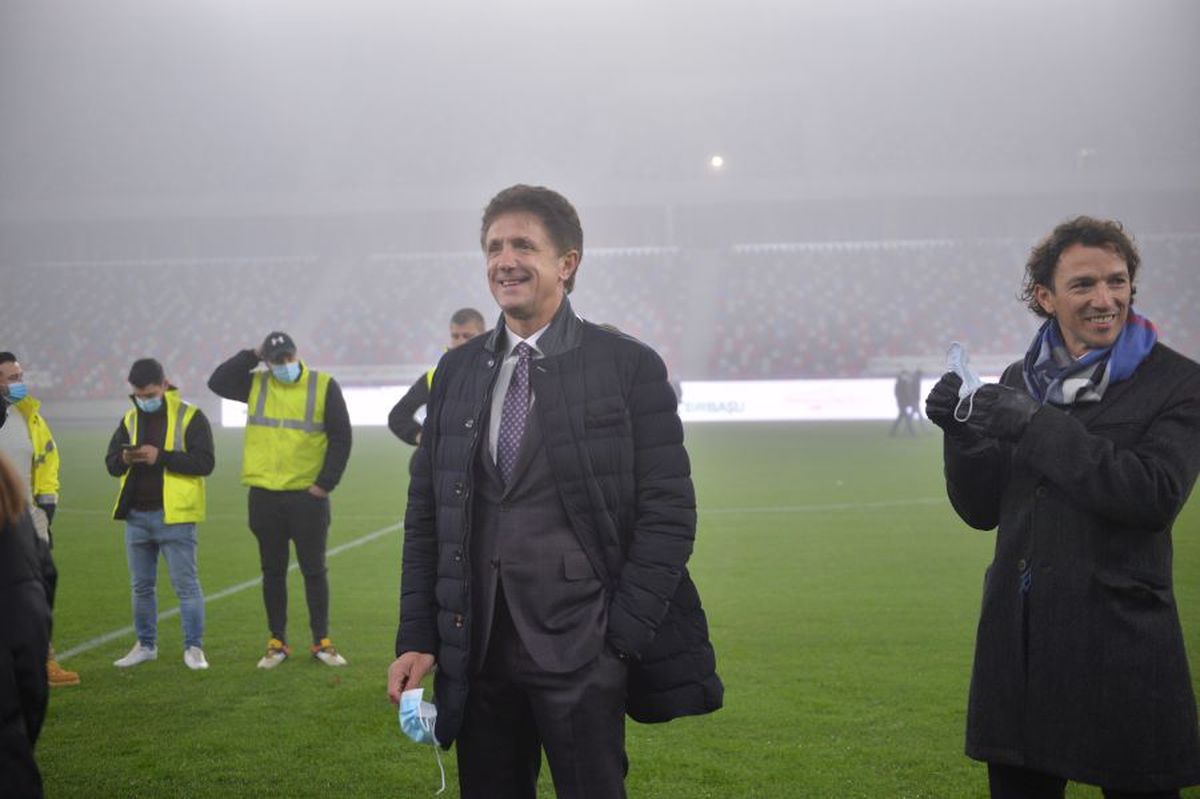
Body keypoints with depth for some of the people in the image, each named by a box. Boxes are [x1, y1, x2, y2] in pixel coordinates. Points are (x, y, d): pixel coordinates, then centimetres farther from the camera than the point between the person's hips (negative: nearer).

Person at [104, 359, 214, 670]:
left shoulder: (190, 417, -5)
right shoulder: (130, 420, 12)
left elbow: (205, 462, -14)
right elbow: (110, 462, 12)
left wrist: (160, 457, -22)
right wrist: (124, 460, -12)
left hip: (174, 516, -6)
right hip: (136, 515, 6)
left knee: (186, 584, -3)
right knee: (142, 585, 14)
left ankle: (194, 647, 4)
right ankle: (146, 645, 26)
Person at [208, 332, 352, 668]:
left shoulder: (323, 387, -3)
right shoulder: (256, 384, 6)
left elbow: (340, 438, -2)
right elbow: (217, 382, -4)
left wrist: (325, 483, -7)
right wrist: (251, 356, -5)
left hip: (308, 496, -2)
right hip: (265, 495, 2)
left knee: (314, 570, 4)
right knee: (273, 571, 9)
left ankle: (321, 641, 13)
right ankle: (277, 642, 17)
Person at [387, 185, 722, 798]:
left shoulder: (629, 368, -2)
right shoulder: (456, 372, 11)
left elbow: (668, 512, -4)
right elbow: (425, 513, 12)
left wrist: (623, 635, -9)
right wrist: (416, 638, 5)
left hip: (579, 650, -4)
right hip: (474, 649, 4)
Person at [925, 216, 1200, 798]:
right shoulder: (1020, 380, 10)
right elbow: (982, 510, 11)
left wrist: (1039, 425, -20)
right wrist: (960, 432, -8)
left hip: (1120, 639, -5)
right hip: (1018, 637, 5)